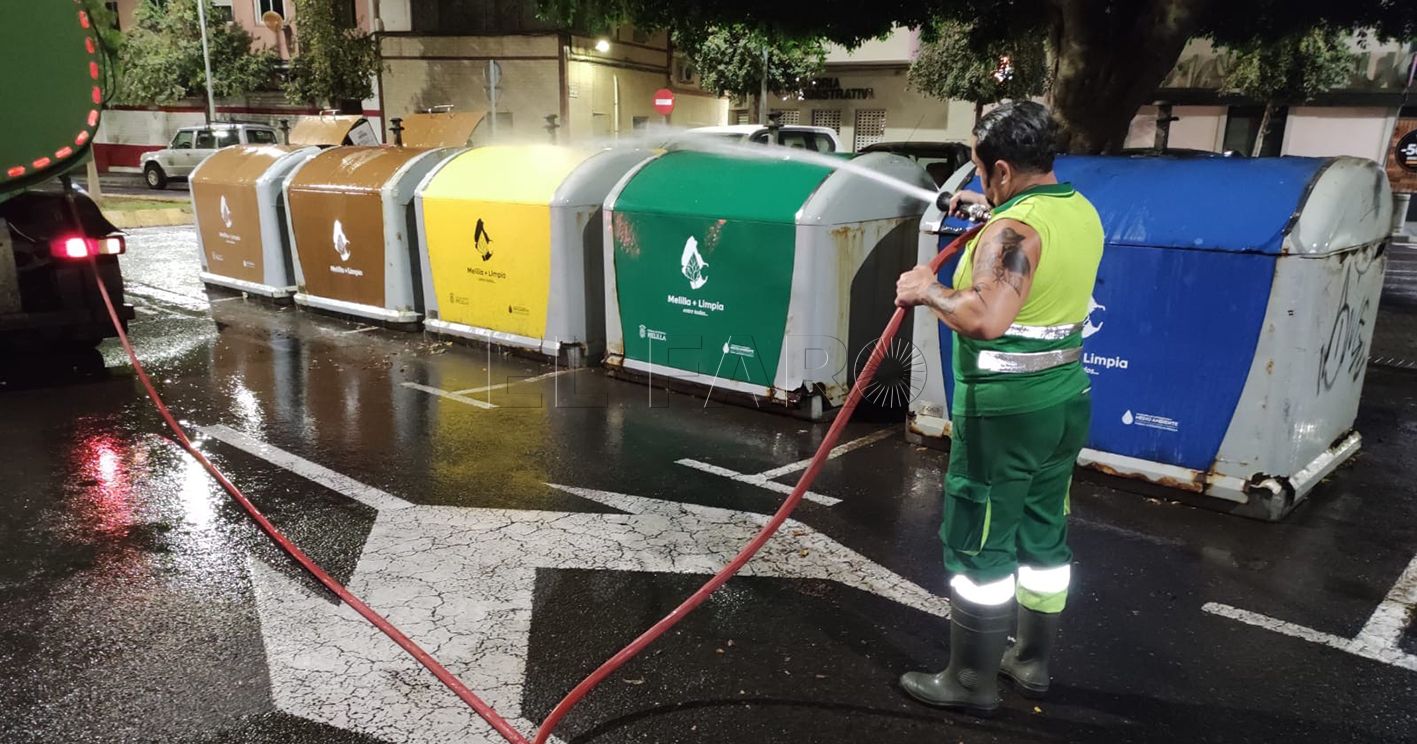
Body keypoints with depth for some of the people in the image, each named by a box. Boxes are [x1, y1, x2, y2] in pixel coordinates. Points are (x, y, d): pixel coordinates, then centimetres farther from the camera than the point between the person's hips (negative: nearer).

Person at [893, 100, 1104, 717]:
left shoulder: (1013, 230, -21)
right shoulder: (1083, 212, 6)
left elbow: (986, 318, -36)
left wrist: (928, 291, -20)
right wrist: (989, 209, 33)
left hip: (1006, 411, -9)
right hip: (1065, 399, 9)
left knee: (978, 546, 3)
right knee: (1044, 535, 18)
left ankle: (972, 681, 15)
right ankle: (1031, 661, 34)